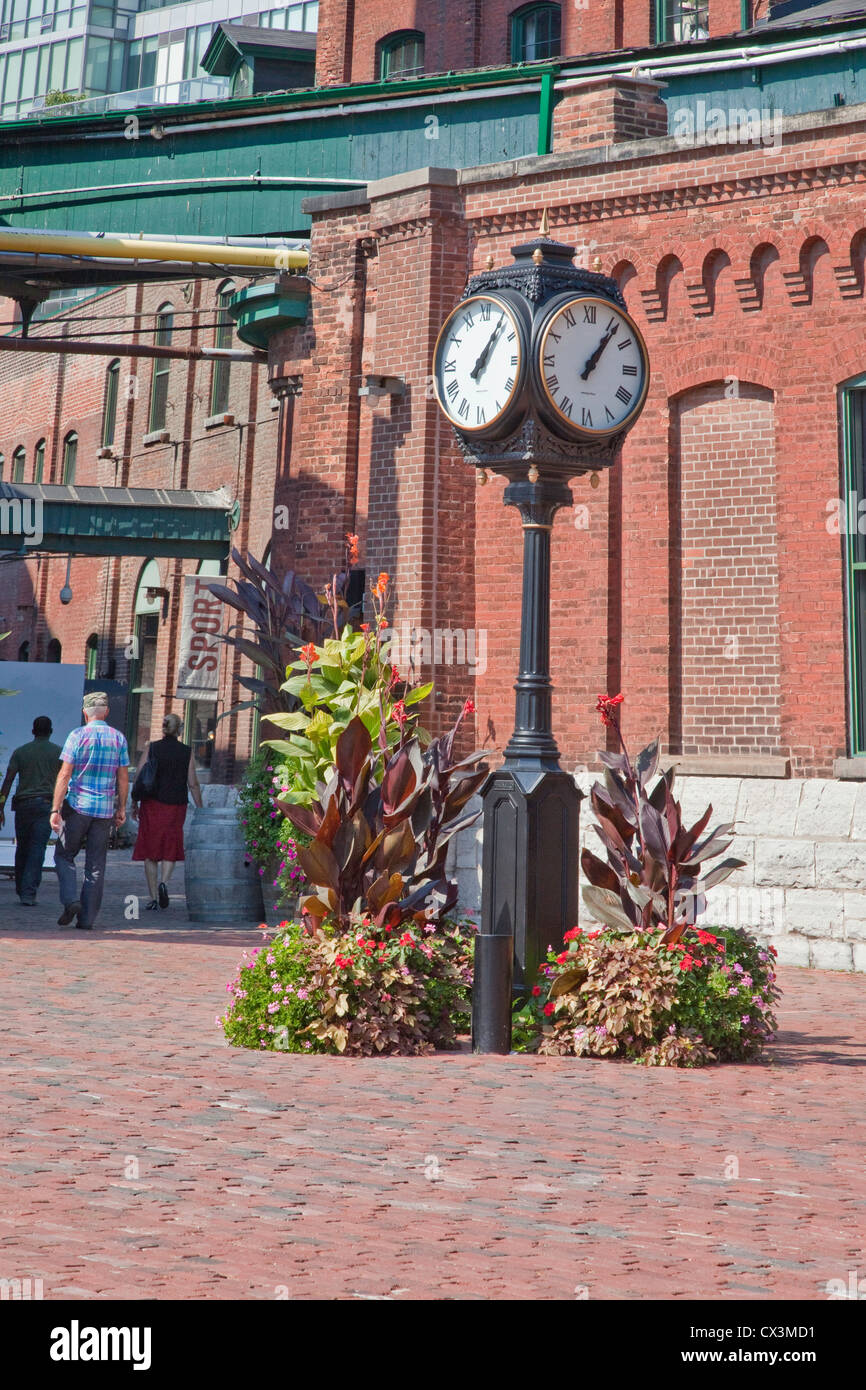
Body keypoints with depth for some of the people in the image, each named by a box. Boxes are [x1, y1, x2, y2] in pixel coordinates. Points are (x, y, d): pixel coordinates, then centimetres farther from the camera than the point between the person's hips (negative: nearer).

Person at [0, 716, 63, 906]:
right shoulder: (58, 751, 4)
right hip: (46, 804, -2)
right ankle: (29, 894, -13)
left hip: (23, 804, 2)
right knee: (37, 850, -5)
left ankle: (21, 891, 23)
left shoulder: (20, 752, 7)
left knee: (22, 849, 14)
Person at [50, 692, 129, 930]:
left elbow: (64, 774, -9)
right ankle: (87, 918, 6)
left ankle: (71, 900, -8)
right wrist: (122, 808, 15)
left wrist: (55, 809, -8)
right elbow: (123, 777, 6)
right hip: (105, 810, 3)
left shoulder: (77, 736, -5)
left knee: (64, 855, 12)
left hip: (77, 806, -3)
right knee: (96, 865, 7)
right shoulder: (118, 738, 4)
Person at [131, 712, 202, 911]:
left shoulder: (151, 749, -2)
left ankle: (153, 898, 6)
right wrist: (200, 810, 7)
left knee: (150, 852, 7)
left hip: (152, 805, 0)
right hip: (176, 805, 0)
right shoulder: (187, 752, -1)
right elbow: (193, 784, -1)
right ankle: (163, 883, -14)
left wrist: (134, 805, 5)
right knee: (171, 849, 13)